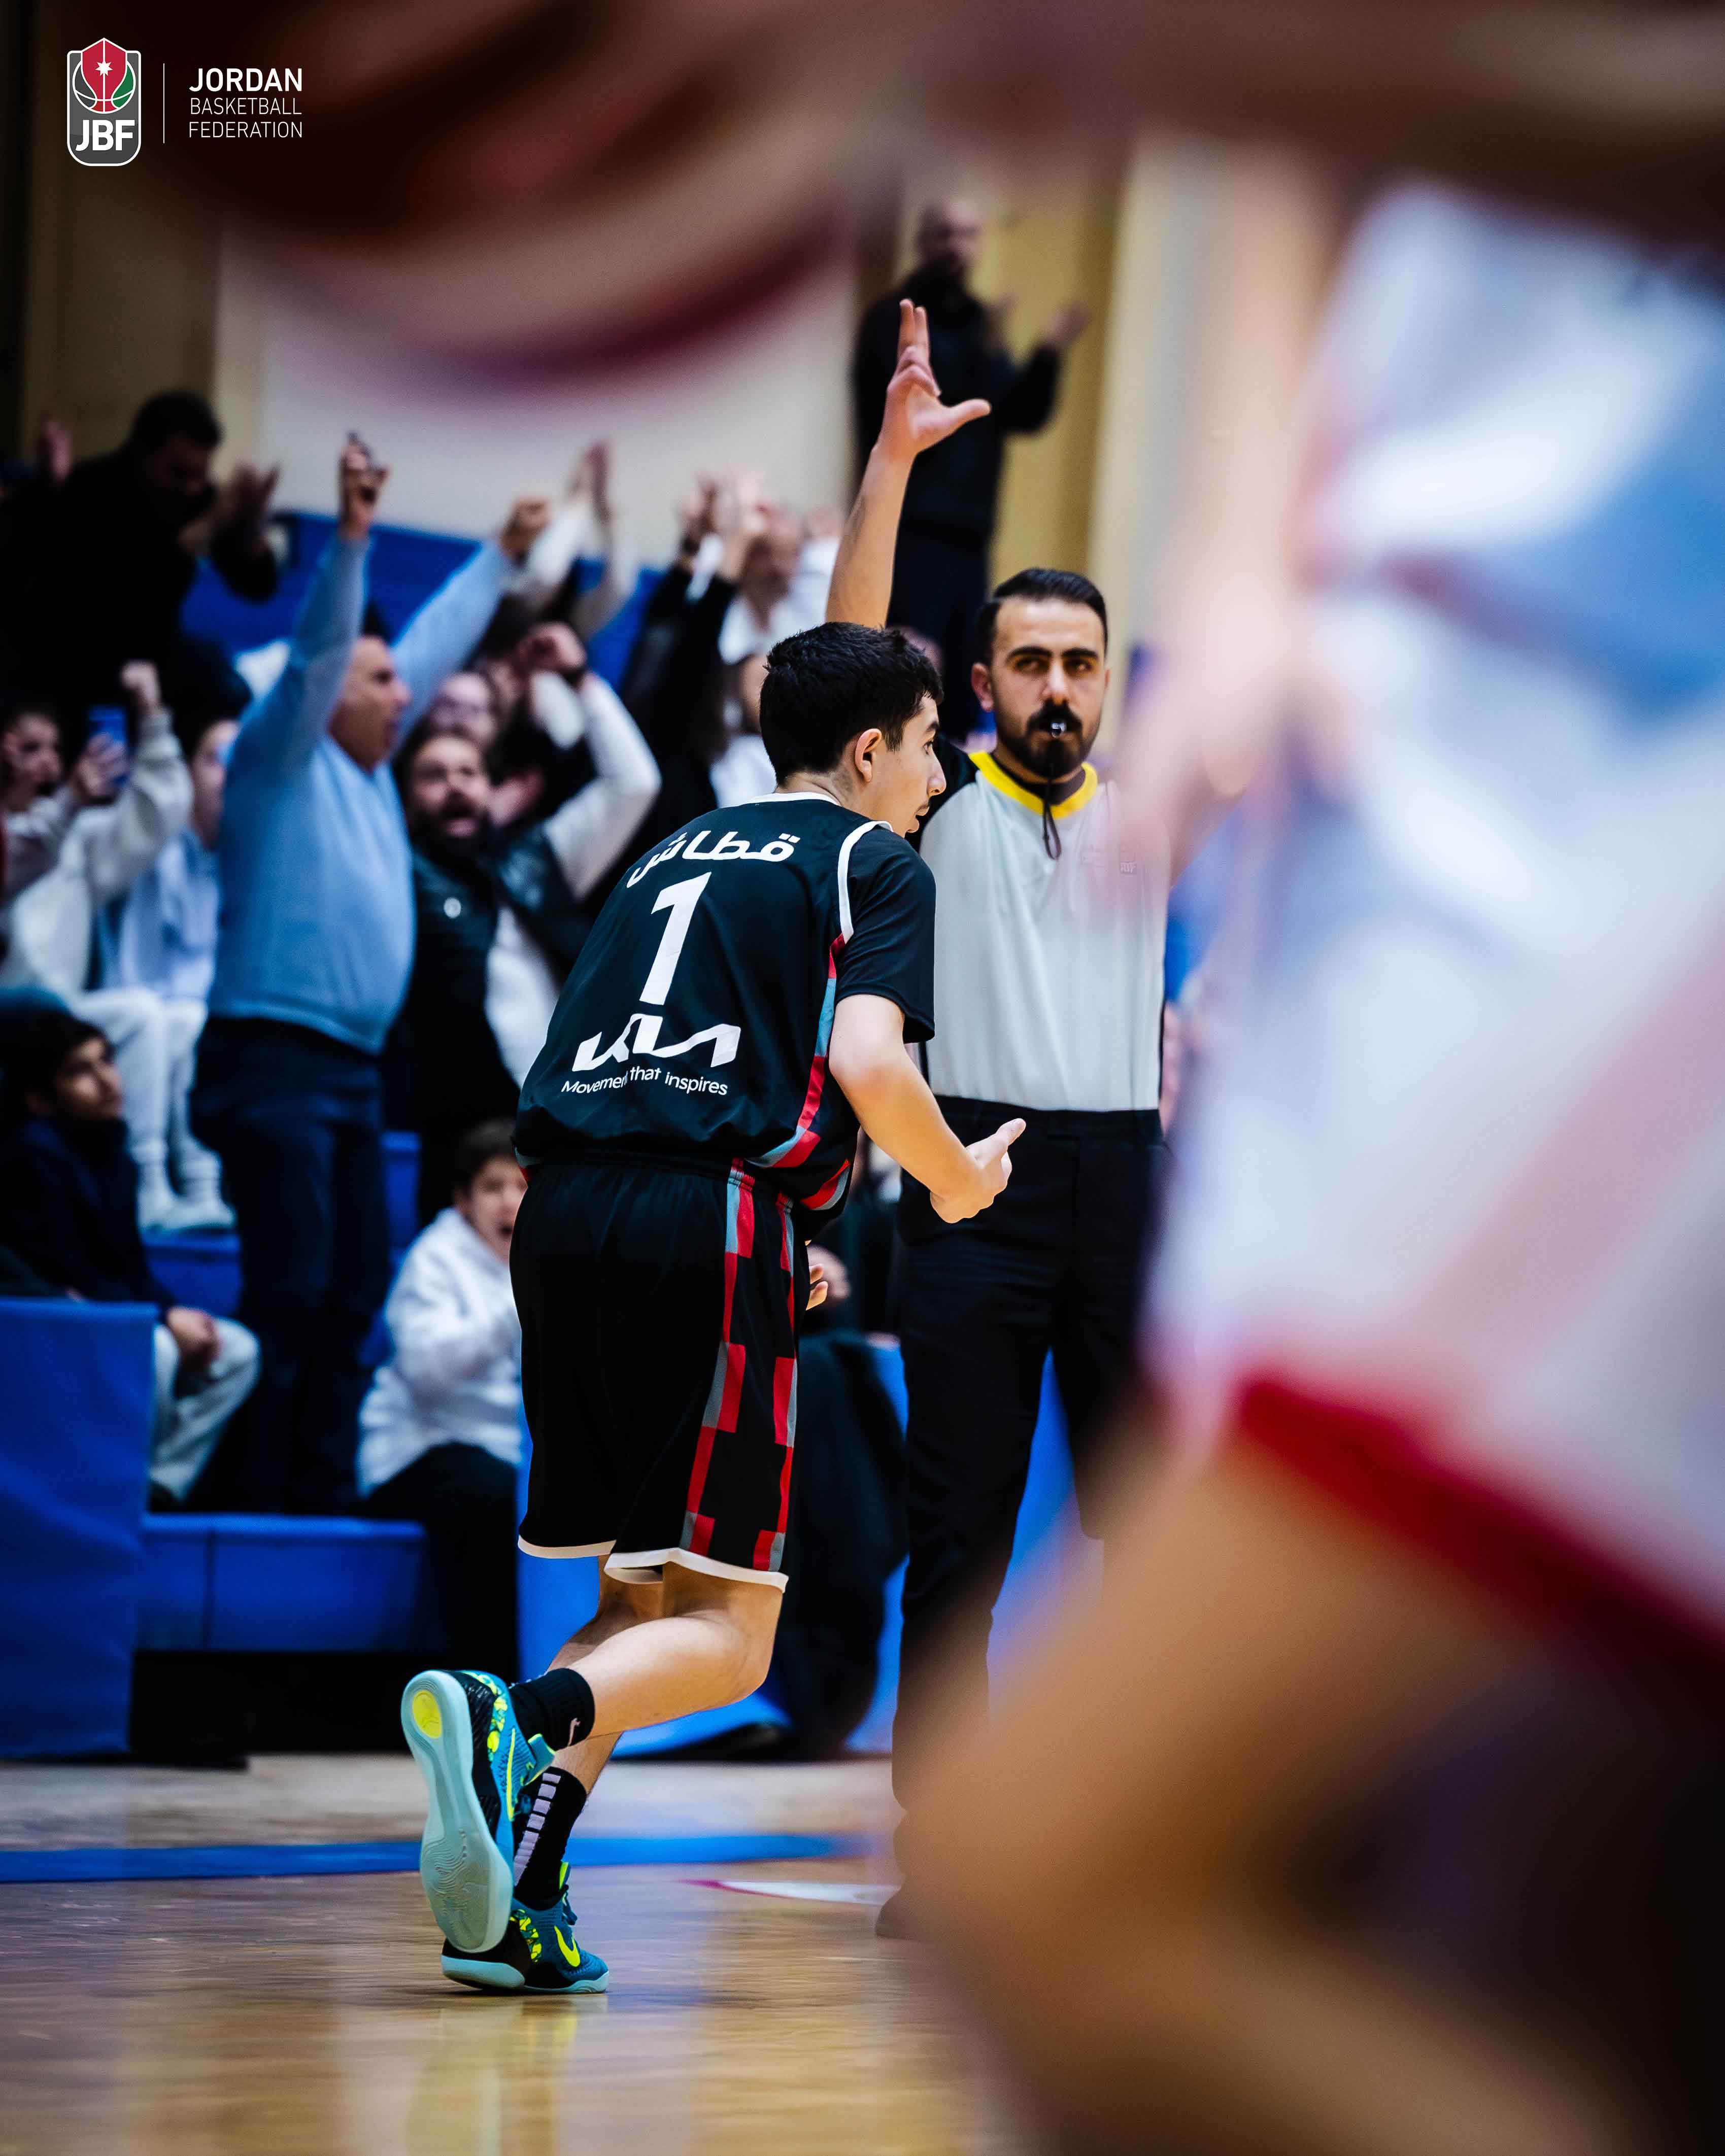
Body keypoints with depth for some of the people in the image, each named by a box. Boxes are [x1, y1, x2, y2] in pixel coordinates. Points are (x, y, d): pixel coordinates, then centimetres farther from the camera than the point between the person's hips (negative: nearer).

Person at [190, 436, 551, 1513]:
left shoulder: (365, 767, 18)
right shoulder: (284, 756, -2)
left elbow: (434, 644, 28)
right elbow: (318, 647, -17)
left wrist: (504, 556, 34)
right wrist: (352, 534, -28)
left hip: (354, 1067, 9)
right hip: (275, 1060, -9)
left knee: (356, 1287, 6)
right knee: (291, 1286, -13)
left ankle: (323, 1491, 9)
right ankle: (254, 1494, -11)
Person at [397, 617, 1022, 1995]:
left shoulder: (676, 858, 28)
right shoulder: (878, 865, 7)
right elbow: (868, 1063, -10)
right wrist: (959, 1180, 10)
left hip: (566, 1210, 7)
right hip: (710, 1220, -7)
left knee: (642, 1600, 15)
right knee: (722, 1635, -4)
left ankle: (512, 1902, 1)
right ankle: (520, 1722, -32)